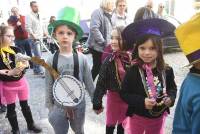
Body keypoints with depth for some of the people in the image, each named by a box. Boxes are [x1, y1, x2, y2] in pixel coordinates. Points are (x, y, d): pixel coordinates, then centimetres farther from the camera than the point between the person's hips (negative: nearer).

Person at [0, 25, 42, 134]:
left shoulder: (16, 50, -1)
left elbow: (26, 63, 2)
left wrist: (23, 65, -19)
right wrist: (10, 72, -30)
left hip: (21, 81, 3)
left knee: (25, 105, 18)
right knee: (11, 108, 13)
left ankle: (31, 125, 35)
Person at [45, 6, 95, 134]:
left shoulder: (81, 58, -12)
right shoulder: (51, 60, -11)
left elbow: (89, 83, -3)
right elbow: (49, 86, -3)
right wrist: (50, 108, 3)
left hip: (78, 106, 0)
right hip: (59, 107, 0)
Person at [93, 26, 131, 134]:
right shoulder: (109, 60, -15)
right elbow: (101, 82, -11)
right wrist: (97, 103, -10)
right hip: (114, 97, -1)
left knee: (123, 124, 22)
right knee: (110, 124, 17)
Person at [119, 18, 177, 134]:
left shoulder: (167, 70, -11)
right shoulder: (133, 71, -19)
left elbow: (172, 88, 4)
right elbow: (124, 93, -14)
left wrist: (170, 98, -16)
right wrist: (142, 102, -26)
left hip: (159, 116, 3)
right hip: (137, 117, -3)